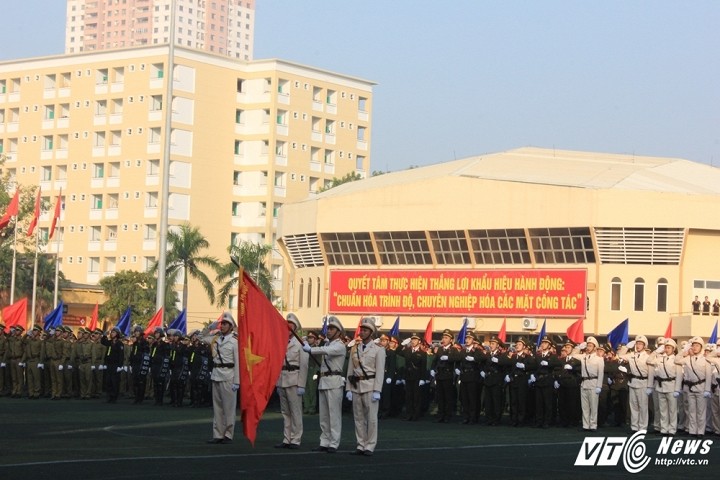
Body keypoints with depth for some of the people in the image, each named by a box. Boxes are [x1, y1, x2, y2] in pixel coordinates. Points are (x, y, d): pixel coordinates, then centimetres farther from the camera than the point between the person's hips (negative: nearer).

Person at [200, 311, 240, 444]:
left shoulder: (234, 341, -8)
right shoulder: (216, 338, 10)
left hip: (228, 376, -6)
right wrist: (210, 327, 9)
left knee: (228, 407, -1)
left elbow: (237, 362, -10)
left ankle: (228, 435, 5)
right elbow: (202, 337, 26)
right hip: (216, 375, 7)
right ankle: (218, 435, 14)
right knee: (217, 406, 9)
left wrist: (236, 382, -14)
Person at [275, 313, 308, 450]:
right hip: (282, 380, 6)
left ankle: (295, 440, 1)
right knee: (285, 412, 9)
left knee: (295, 412, -3)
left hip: (294, 381, -6)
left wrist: (301, 385, -12)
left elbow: (304, 366, -7)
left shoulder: (300, 343, -4)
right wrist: (277, 383, 13)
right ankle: (286, 439, 14)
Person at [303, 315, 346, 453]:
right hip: (323, 381, 9)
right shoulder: (328, 344, 20)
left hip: (334, 382, -9)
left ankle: (334, 444, -6)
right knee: (324, 415, 10)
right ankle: (324, 443, 15)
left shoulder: (340, 346, -8)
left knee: (334, 414, -7)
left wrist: (310, 349, -29)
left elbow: (326, 351, -25)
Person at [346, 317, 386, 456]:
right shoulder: (355, 349, 12)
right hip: (356, 386, 5)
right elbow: (350, 370, 11)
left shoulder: (378, 350, -1)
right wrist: (349, 389, 5)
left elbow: (380, 372, -6)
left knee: (371, 417, -4)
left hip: (370, 386, -5)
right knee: (358, 417, 7)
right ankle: (360, 446, 13)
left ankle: (370, 446, 1)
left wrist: (377, 391, -13)